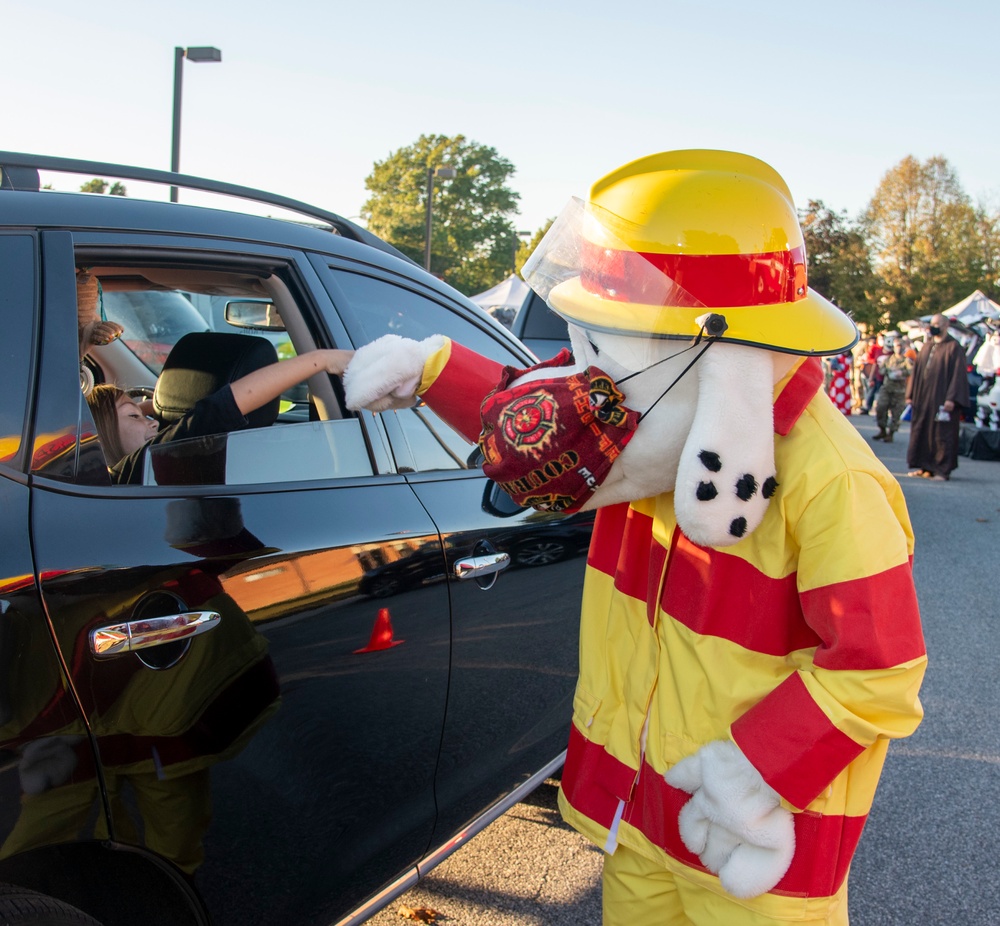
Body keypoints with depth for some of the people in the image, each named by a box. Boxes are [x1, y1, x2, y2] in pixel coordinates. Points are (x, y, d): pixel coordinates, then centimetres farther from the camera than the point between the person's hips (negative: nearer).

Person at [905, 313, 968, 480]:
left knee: (942, 434, -2)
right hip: (922, 396, 6)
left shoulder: (954, 347, -6)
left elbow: (958, 373, -11)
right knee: (920, 431, 8)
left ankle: (943, 470, 4)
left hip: (941, 397, -6)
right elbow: (917, 369, 15)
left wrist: (951, 398, -18)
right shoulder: (927, 345, 13)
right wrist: (910, 393, 9)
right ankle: (922, 466, 16)